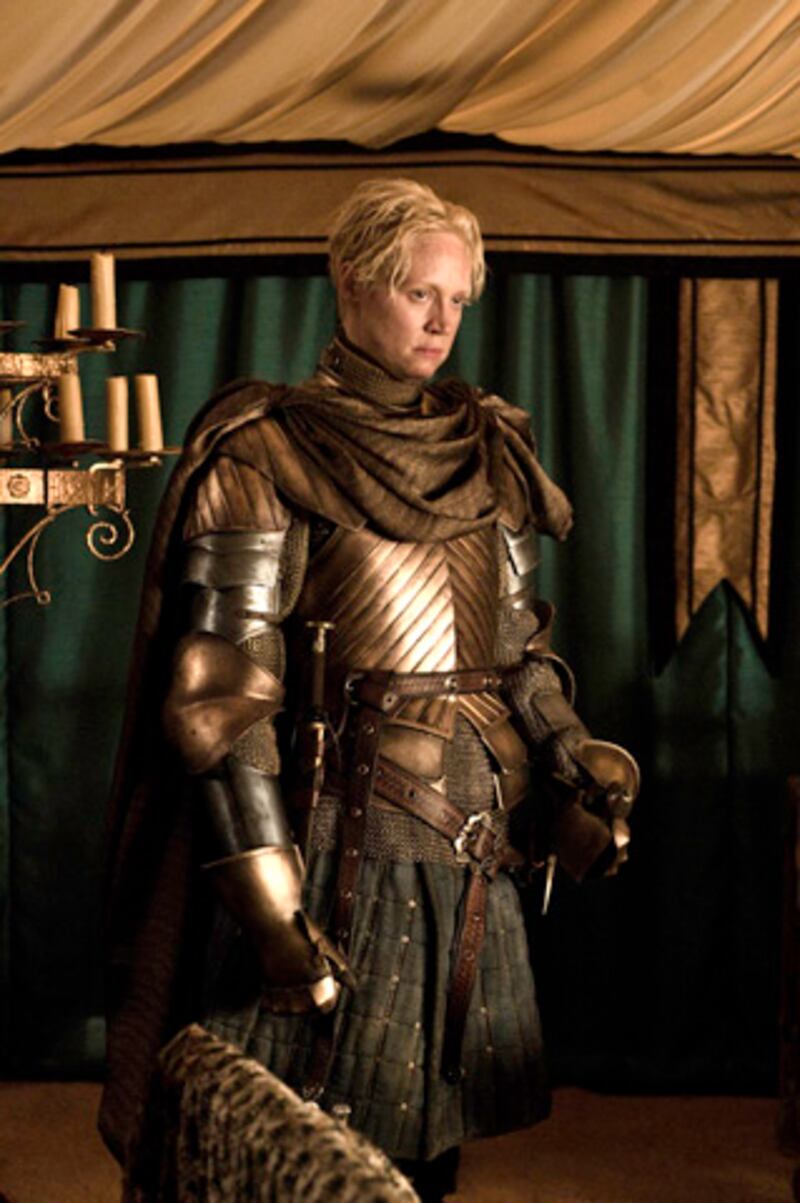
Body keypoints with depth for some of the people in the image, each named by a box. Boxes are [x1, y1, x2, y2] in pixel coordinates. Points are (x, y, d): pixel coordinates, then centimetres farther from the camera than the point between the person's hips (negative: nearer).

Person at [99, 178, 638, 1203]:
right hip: (337, 847, -5)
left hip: (469, 849, 6)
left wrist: (569, 754, 1)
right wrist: (269, 898, -17)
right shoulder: (261, 456, -7)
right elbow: (221, 697, -11)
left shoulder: (486, 453, 12)